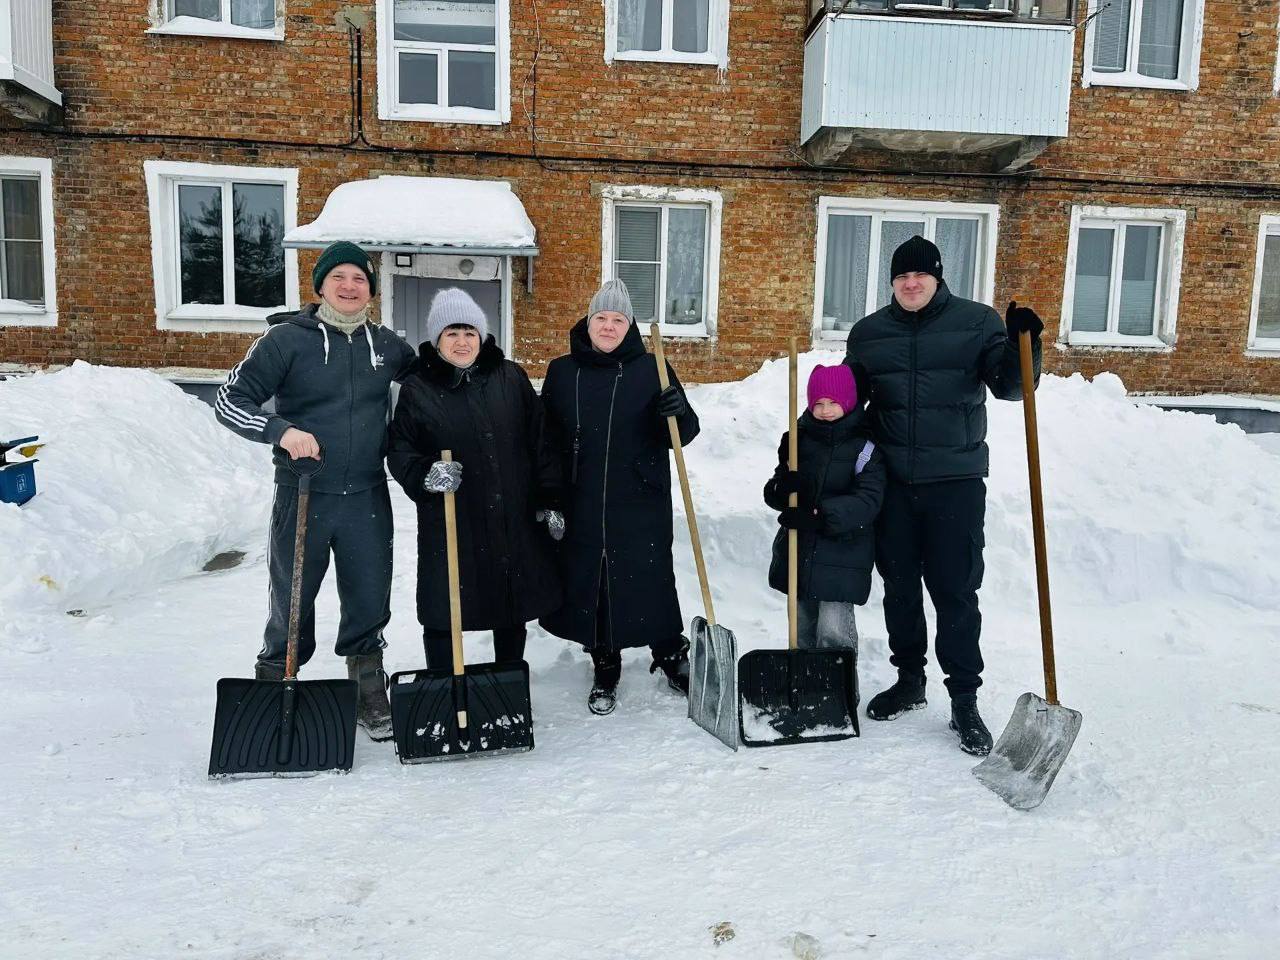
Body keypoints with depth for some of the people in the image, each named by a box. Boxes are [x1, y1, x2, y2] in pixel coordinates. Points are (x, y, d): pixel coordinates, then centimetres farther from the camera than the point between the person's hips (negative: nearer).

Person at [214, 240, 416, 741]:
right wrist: (281, 430, -24)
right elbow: (229, 400, -7)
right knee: (292, 605, 8)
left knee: (370, 604, 11)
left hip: (368, 498, 3)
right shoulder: (286, 338, -5)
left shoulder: (386, 344, 7)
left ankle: (370, 697, 30)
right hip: (302, 497, -3)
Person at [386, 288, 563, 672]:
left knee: (514, 609, 16)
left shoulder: (511, 378, 4)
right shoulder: (417, 388, -2)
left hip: (515, 518, 3)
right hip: (450, 522, -2)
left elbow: (540, 441, 5)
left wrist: (550, 500, 2)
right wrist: (425, 475, -22)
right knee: (443, 613, 4)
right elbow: (400, 451, -1)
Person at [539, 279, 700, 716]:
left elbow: (683, 434, -1)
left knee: (651, 581, 3)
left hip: (642, 504, -2)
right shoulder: (561, 372, 6)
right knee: (589, 585, 8)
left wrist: (678, 413, -24)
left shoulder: (651, 370, 0)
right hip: (581, 507, 2)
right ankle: (605, 671, 27)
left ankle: (672, 657, 28)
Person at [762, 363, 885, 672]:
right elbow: (776, 491, 9)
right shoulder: (799, 441, 6)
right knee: (803, 628, 16)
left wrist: (821, 514, -28)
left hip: (843, 555, -5)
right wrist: (780, 489, -15)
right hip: (799, 549, 5)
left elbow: (868, 499, -18)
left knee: (834, 632, -10)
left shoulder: (865, 448, -8)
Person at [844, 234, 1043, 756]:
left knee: (956, 592, -1)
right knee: (900, 587, 12)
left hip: (956, 481, -3)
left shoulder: (977, 322, 0)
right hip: (891, 481, 3)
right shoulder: (868, 332, 8)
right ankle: (910, 680, 30)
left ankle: (965, 701, 11)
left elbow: (1009, 386, -5)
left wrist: (1023, 344, -22)